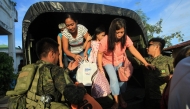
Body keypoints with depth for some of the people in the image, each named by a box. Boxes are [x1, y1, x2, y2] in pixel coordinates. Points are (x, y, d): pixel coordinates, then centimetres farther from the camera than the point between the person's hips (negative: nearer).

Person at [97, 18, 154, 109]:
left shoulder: (126, 38, -20)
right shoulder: (105, 40, -28)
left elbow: (134, 51, -21)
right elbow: (100, 53, -15)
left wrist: (145, 62, -28)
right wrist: (100, 67, -19)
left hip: (120, 61, 3)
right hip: (108, 62, -2)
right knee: (113, 79, -19)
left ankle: (120, 97, 17)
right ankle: (116, 101, 0)